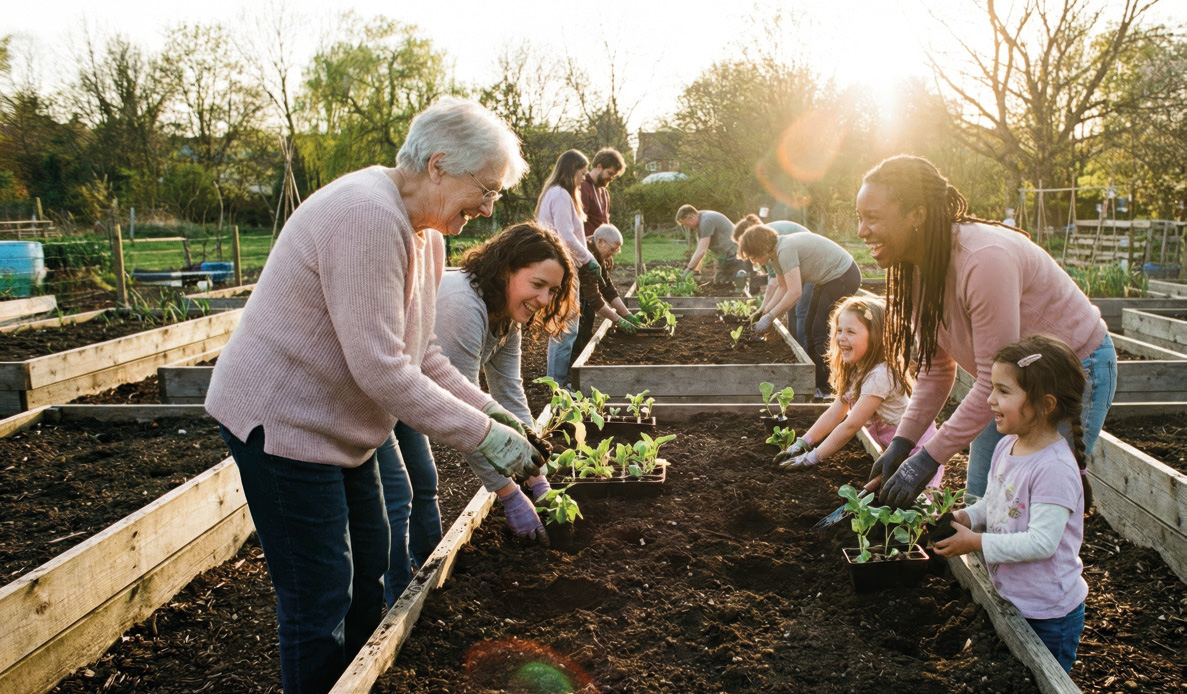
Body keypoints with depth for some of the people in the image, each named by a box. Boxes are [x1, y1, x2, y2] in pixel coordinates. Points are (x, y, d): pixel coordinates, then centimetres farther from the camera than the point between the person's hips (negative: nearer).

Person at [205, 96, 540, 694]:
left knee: (368, 566, 18)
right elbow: (381, 369, -30)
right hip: (281, 418, -10)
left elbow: (419, 354, 9)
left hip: (339, 425, 10)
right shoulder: (368, 217, -27)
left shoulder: (425, 231, 6)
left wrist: (489, 410, -3)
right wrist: (483, 434, -24)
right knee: (319, 594, -2)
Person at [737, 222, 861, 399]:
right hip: (828, 279, 10)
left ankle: (825, 389, -4)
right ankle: (815, 382, 18)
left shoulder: (785, 250, -27)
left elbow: (795, 292, -31)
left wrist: (769, 317, -23)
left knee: (821, 332, -10)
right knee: (811, 329, 11)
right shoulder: (776, 253, 4)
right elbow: (783, 287, 10)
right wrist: (763, 311, 2)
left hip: (843, 277, -10)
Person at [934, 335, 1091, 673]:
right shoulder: (1006, 447, 0)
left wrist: (977, 542, -24)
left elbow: (1042, 542, -30)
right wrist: (964, 517, -5)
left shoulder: (1054, 468, -28)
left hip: (1048, 614, -8)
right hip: (1008, 599, 8)